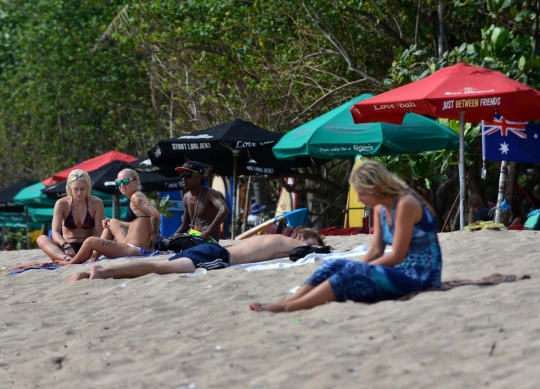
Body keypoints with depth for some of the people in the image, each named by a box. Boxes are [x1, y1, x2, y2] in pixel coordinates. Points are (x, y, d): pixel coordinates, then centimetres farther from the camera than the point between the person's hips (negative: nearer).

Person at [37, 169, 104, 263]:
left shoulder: (96, 203, -1)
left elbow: (98, 233, -7)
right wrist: (65, 246, -35)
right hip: (66, 249, 1)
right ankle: (64, 257, -58)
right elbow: (55, 232, -12)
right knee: (41, 239, -26)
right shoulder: (62, 204, -1)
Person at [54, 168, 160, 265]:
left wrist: (154, 235, -17)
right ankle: (94, 257, 24)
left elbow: (155, 214, -26)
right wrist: (109, 223, 13)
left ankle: (71, 263, 20)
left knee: (90, 242, -5)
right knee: (113, 223, 28)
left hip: (136, 251, -10)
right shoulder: (133, 199, 16)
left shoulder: (137, 197, -12)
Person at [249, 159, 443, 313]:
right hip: (398, 272, 8)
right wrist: (356, 268, -9)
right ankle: (285, 303, -23)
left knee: (351, 273, -27)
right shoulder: (380, 208, 10)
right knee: (335, 265, -9)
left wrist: (359, 268, -14)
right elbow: (375, 251, 7)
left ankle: (286, 308, -34)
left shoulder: (405, 204, -16)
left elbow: (397, 256, -17)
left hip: (420, 275, -8)